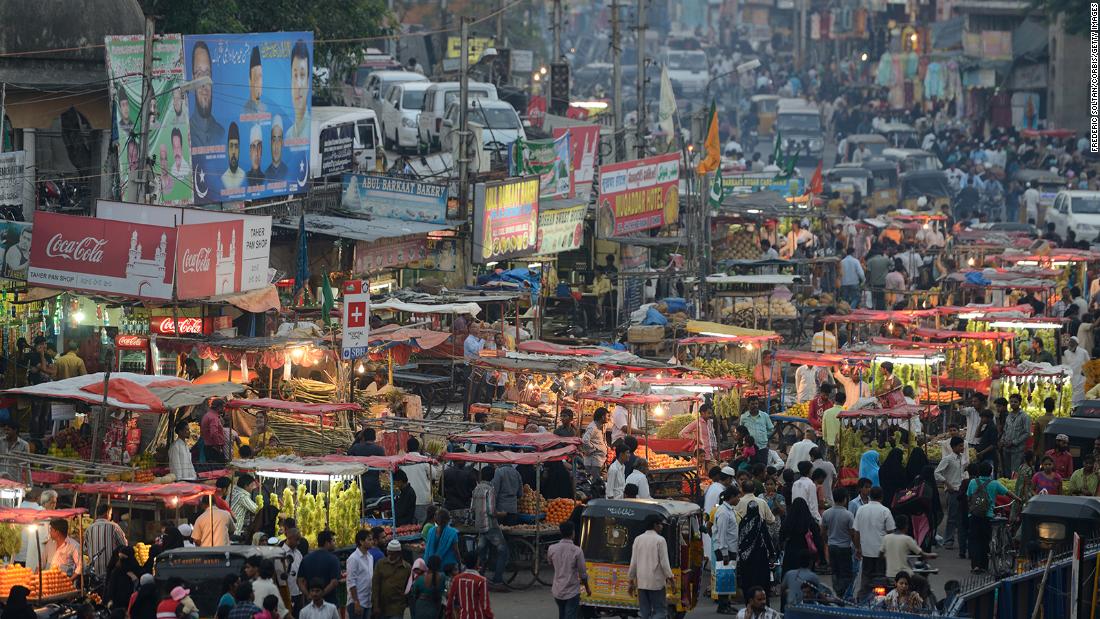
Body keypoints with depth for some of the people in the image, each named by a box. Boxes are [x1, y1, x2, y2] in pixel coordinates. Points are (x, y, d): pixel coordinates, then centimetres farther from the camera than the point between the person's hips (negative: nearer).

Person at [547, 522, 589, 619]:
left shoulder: (552, 549, -7)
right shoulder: (577, 551, -18)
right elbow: (582, 574, -11)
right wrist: (587, 587, 7)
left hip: (557, 592, 4)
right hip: (572, 592, -4)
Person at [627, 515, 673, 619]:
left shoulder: (638, 539, 7)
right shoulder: (660, 540, -8)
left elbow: (633, 562, 8)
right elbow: (664, 562, -11)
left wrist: (631, 580, 15)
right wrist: (669, 577, -4)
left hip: (641, 582, 5)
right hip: (656, 582, -5)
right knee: (659, 610, -1)